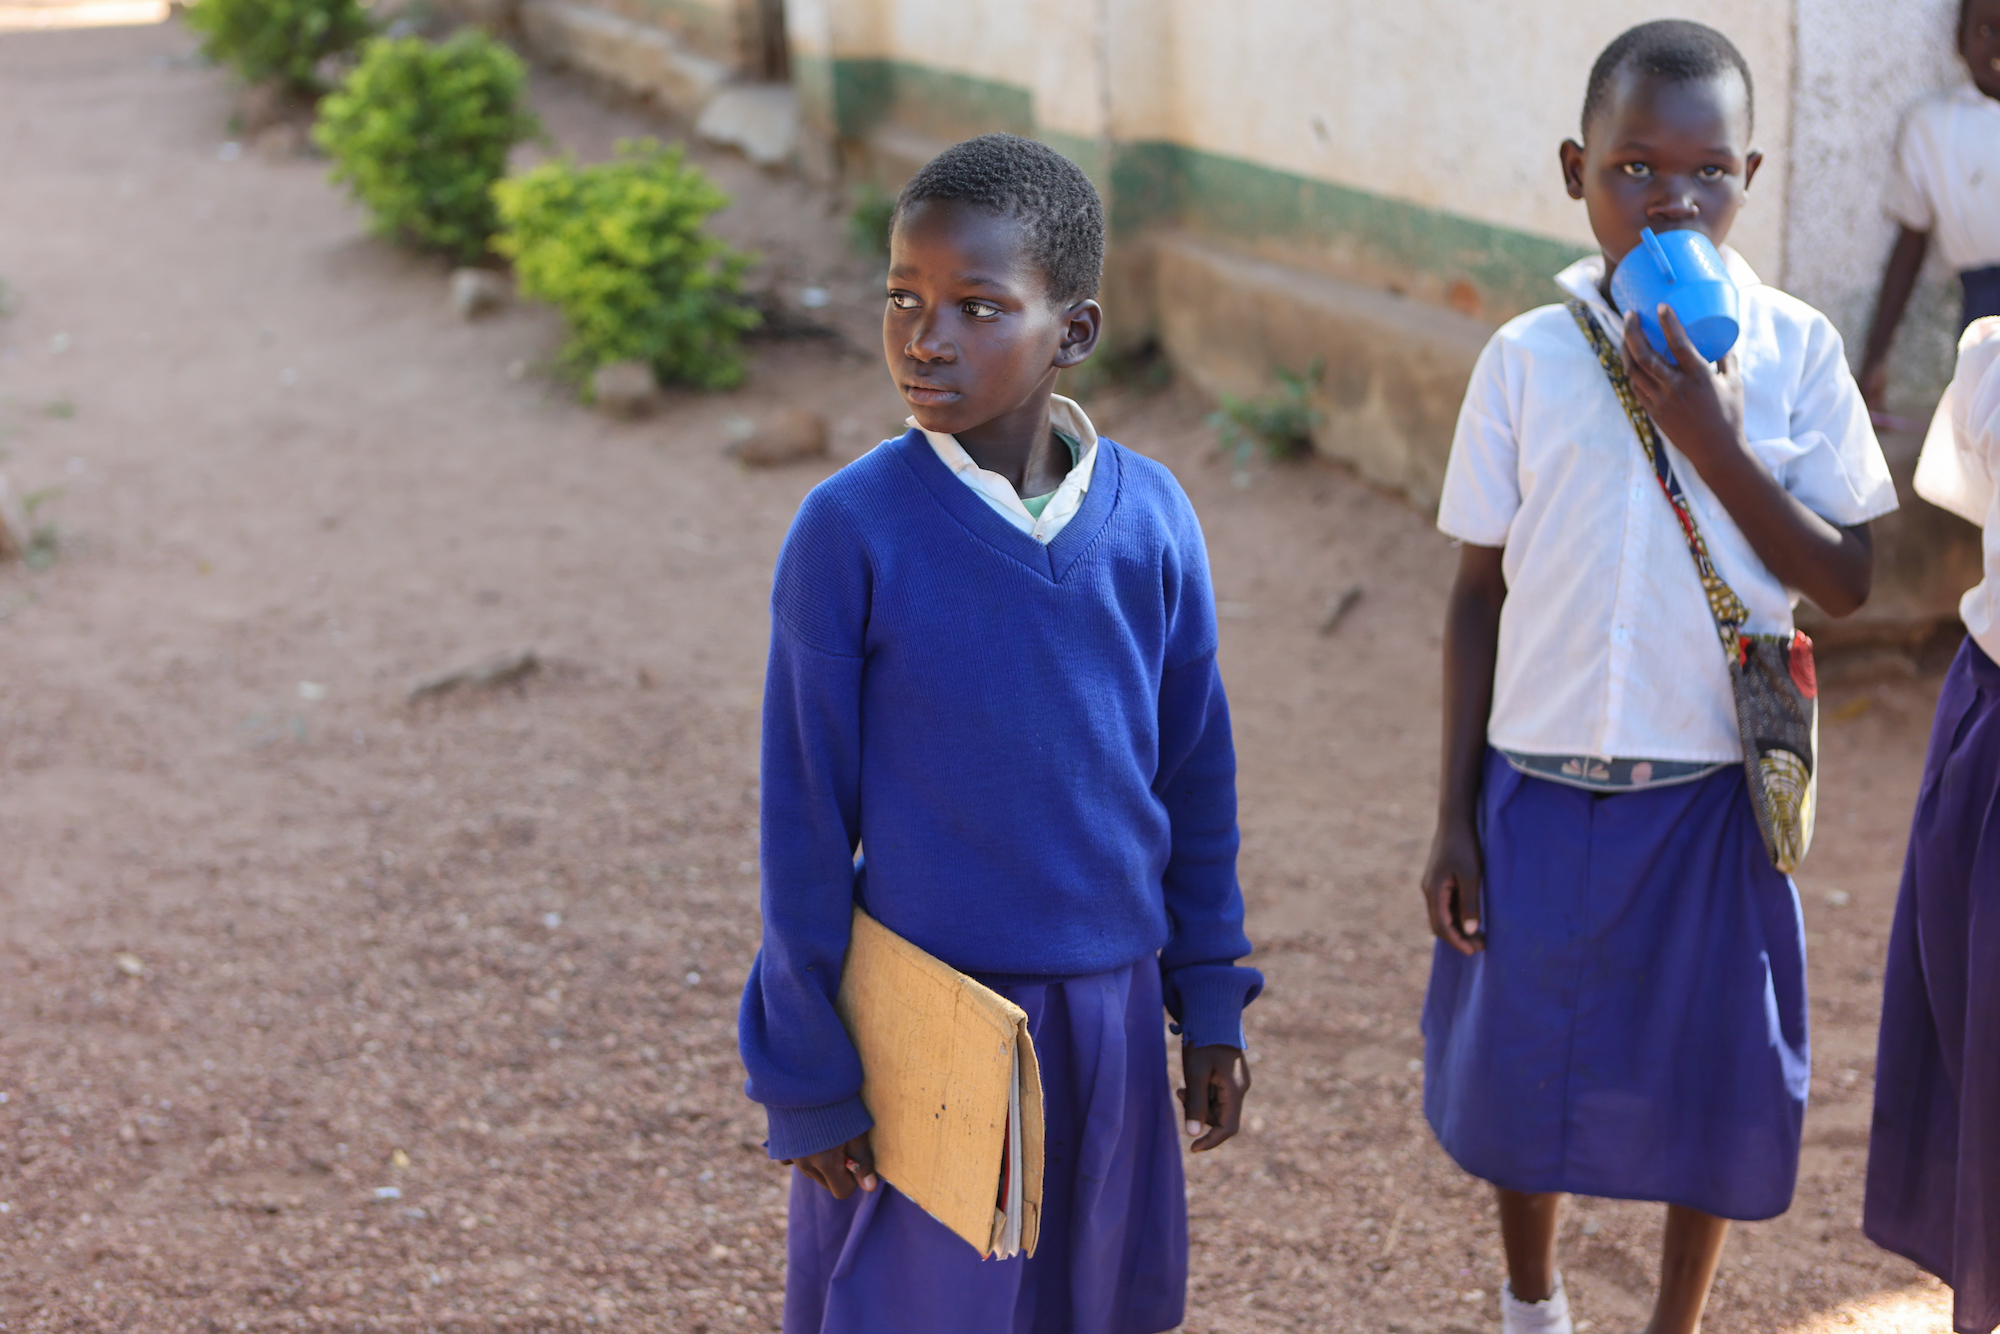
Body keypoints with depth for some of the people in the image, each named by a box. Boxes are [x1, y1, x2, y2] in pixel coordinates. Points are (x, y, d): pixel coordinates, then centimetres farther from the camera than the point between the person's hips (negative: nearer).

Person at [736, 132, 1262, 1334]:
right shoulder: (851, 532, -14)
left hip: (1108, 1009, 3)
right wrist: (810, 1077, -5)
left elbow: (1197, 774, 6)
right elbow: (805, 818, -8)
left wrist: (1210, 1004, 10)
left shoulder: (1152, 516, -4)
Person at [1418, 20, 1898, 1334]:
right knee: (1519, 1068, 14)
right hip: (1541, 782, 1)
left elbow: (1847, 582, -7)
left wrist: (1714, 444, -20)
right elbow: (1481, 589, 0)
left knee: (1708, 1080, 11)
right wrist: (1455, 813, 0)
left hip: (1713, 793, 0)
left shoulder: (1796, 350, -6)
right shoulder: (1528, 359, -6)